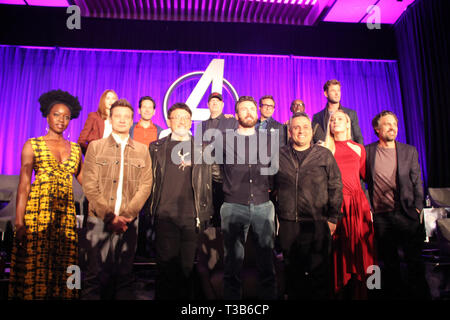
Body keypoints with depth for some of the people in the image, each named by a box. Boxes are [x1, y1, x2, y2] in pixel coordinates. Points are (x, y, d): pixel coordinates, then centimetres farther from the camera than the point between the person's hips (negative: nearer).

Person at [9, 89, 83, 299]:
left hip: (66, 214, 3)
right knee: (34, 268, -1)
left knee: (62, 268, 5)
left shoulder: (75, 149, 13)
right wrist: (19, 222, -9)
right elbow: (24, 185, -1)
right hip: (38, 212, -2)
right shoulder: (32, 145, 5)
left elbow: (84, 180, 12)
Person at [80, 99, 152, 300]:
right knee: (95, 274, 0)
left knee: (124, 275, 7)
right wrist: (110, 216, -10)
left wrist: (127, 215, -9)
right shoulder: (95, 147, 7)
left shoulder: (142, 150, 11)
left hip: (128, 222, 1)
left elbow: (145, 186, 3)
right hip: (99, 220, -1)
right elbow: (89, 185, -1)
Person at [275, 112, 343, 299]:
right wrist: (275, 217, 9)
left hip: (317, 223, -1)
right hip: (288, 223, 2)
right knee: (292, 271, 13)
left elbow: (335, 187, 4)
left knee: (319, 272, 5)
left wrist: (333, 218, -2)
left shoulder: (324, 155, 5)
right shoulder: (279, 156, 8)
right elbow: (271, 186, 14)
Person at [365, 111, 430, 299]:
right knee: (389, 264, 11)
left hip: (406, 214, 1)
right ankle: (395, 294, 25)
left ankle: (419, 295, 18)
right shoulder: (367, 151, 3)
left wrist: (417, 208, 0)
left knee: (415, 262, 3)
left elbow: (417, 183, 9)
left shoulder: (410, 151, 8)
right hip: (380, 216, 0)